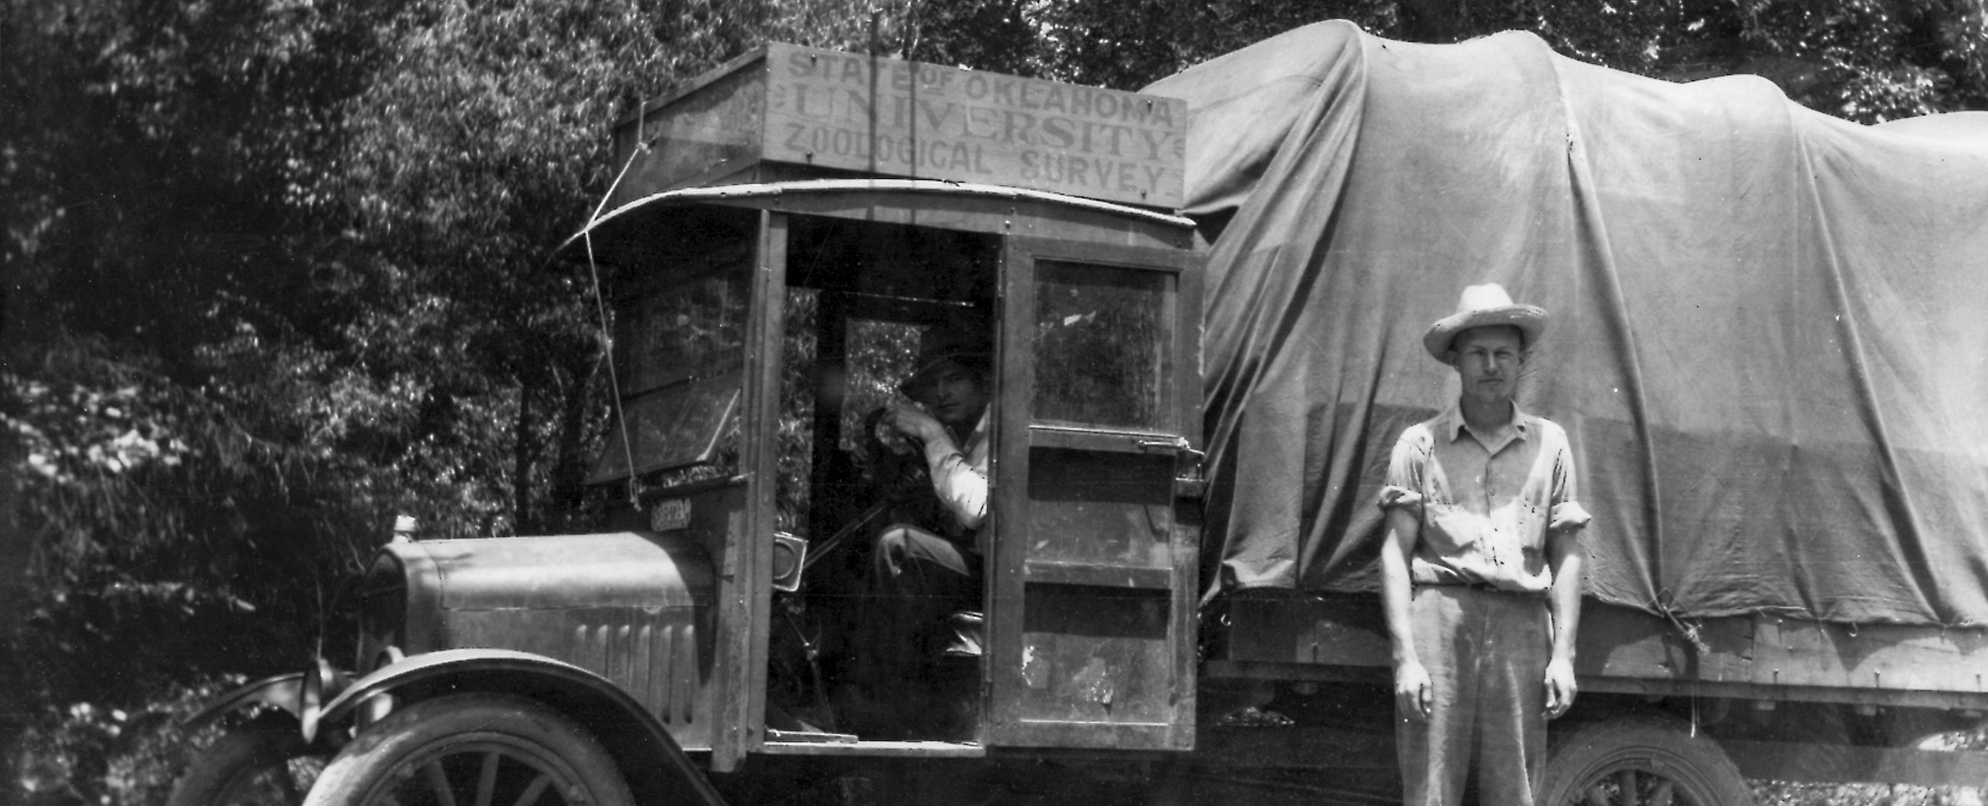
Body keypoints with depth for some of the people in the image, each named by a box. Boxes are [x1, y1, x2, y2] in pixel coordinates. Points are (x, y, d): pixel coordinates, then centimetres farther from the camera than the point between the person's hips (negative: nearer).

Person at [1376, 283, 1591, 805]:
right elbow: (1395, 554, 4)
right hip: (1441, 615, -2)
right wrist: (1405, 657, -6)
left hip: (1522, 625, 2)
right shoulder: (1421, 444, 8)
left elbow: (1567, 557, 13)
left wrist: (1563, 654, 4)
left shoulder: (1548, 443, 14)